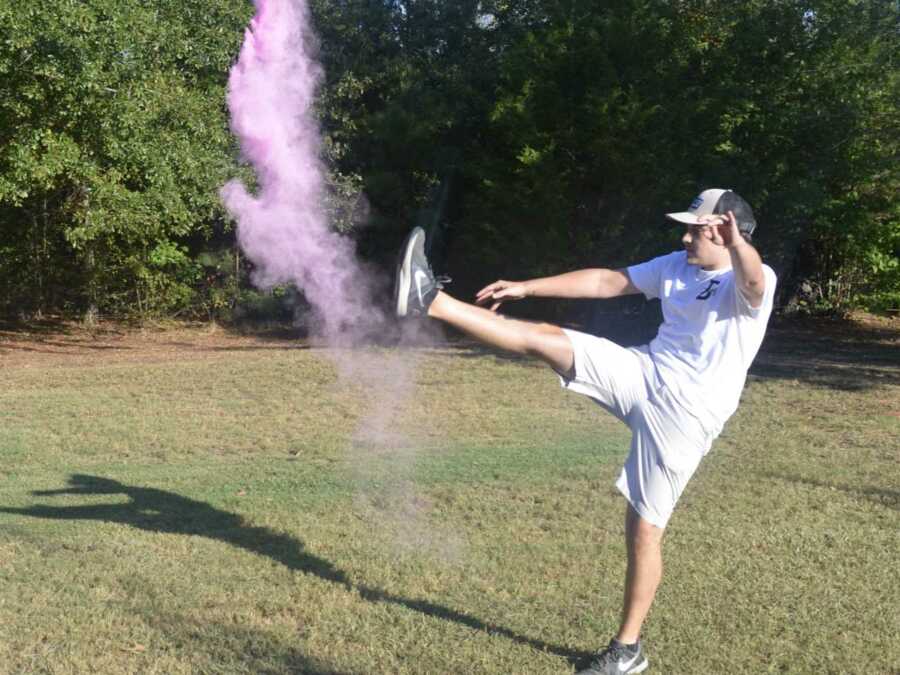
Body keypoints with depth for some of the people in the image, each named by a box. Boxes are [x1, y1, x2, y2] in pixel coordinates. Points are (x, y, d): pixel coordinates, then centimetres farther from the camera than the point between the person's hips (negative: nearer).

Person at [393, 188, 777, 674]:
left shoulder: (754, 283, -9)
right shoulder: (676, 267, 12)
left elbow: (751, 282, -35)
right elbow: (606, 281, 16)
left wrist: (737, 244, -59)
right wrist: (526, 288, 14)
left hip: (686, 414, -6)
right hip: (642, 374, 6)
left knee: (644, 529, -3)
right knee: (546, 339, -10)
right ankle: (430, 303, -12)